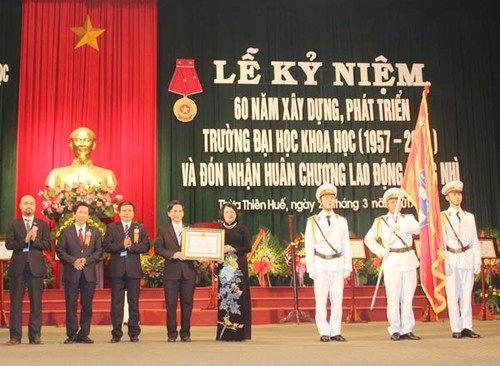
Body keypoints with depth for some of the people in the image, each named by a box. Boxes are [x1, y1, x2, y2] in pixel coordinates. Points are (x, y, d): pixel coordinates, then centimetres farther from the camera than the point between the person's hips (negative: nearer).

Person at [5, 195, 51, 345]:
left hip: (36, 266, 0)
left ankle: (35, 335, 7)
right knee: (16, 303, 1)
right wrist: (24, 241, -16)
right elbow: (8, 244, -2)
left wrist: (34, 240, -15)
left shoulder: (42, 224, 11)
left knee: (36, 302, 1)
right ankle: (15, 336, 5)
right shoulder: (13, 224, 10)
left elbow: (47, 245, 1)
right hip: (18, 267, 0)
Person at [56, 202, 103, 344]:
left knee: (87, 306, 3)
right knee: (71, 305, 0)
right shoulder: (66, 232, 8)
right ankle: (72, 335, 8)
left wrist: (86, 260, -10)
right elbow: (60, 251, 1)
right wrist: (74, 261, -13)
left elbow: (99, 250, 5)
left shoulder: (95, 232, 12)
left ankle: (84, 334, 10)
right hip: (71, 273, -1)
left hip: (89, 273, 1)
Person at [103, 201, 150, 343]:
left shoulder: (140, 228, 10)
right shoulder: (112, 227, 8)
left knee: (134, 302, 4)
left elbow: (145, 246, -1)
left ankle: (134, 333, 11)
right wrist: (122, 245, -16)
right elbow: (106, 246, -4)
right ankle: (116, 333, 9)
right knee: (116, 303, 2)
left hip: (133, 269, 0)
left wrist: (131, 246, -15)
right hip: (117, 269, 0)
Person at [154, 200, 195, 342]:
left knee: (187, 304, 4)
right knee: (171, 304, 1)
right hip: (171, 272, -1)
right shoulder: (163, 230, 7)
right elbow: (157, 248, -2)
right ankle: (172, 334, 10)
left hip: (188, 271, 1)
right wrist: (173, 254, -14)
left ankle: (185, 333, 12)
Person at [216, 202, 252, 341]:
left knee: (239, 295, -4)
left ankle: (239, 331, 1)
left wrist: (232, 249, -11)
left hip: (239, 266, -2)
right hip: (224, 266, 2)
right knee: (224, 296, -1)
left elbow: (248, 247, -2)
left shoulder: (242, 229, 5)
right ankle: (225, 332, 4)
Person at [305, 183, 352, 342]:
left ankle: (335, 331, 10)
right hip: (321, 265, -2)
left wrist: (348, 267, 5)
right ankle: (324, 332, 4)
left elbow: (346, 246, 10)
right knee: (321, 300, -3)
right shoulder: (313, 221, 3)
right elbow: (309, 247, 1)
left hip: (338, 264, 2)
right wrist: (311, 268, -5)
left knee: (337, 299, 3)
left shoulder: (341, 221, 9)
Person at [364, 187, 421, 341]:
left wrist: (400, 226, -28)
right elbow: (368, 238, 13)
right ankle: (395, 330, 3)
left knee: (408, 298, 3)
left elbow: (417, 228, -11)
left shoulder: (408, 218, 11)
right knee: (393, 298, -4)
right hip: (391, 262, -1)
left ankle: (407, 330, 10)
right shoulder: (380, 221, 11)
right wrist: (379, 251, -3)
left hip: (409, 261, 2)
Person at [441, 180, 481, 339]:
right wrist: (443, 262, -9)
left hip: (467, 257, 3)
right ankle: (456, 329, 2)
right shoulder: (443, 217, 4)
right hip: (452, 259, -3)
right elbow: (441, 240, -2)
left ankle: (467, 327, 7)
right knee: (453, 295, -2)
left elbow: (474, 241, 12)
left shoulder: (469, 217, 13)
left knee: (467, 295, 3)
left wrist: (477, 261, 5)